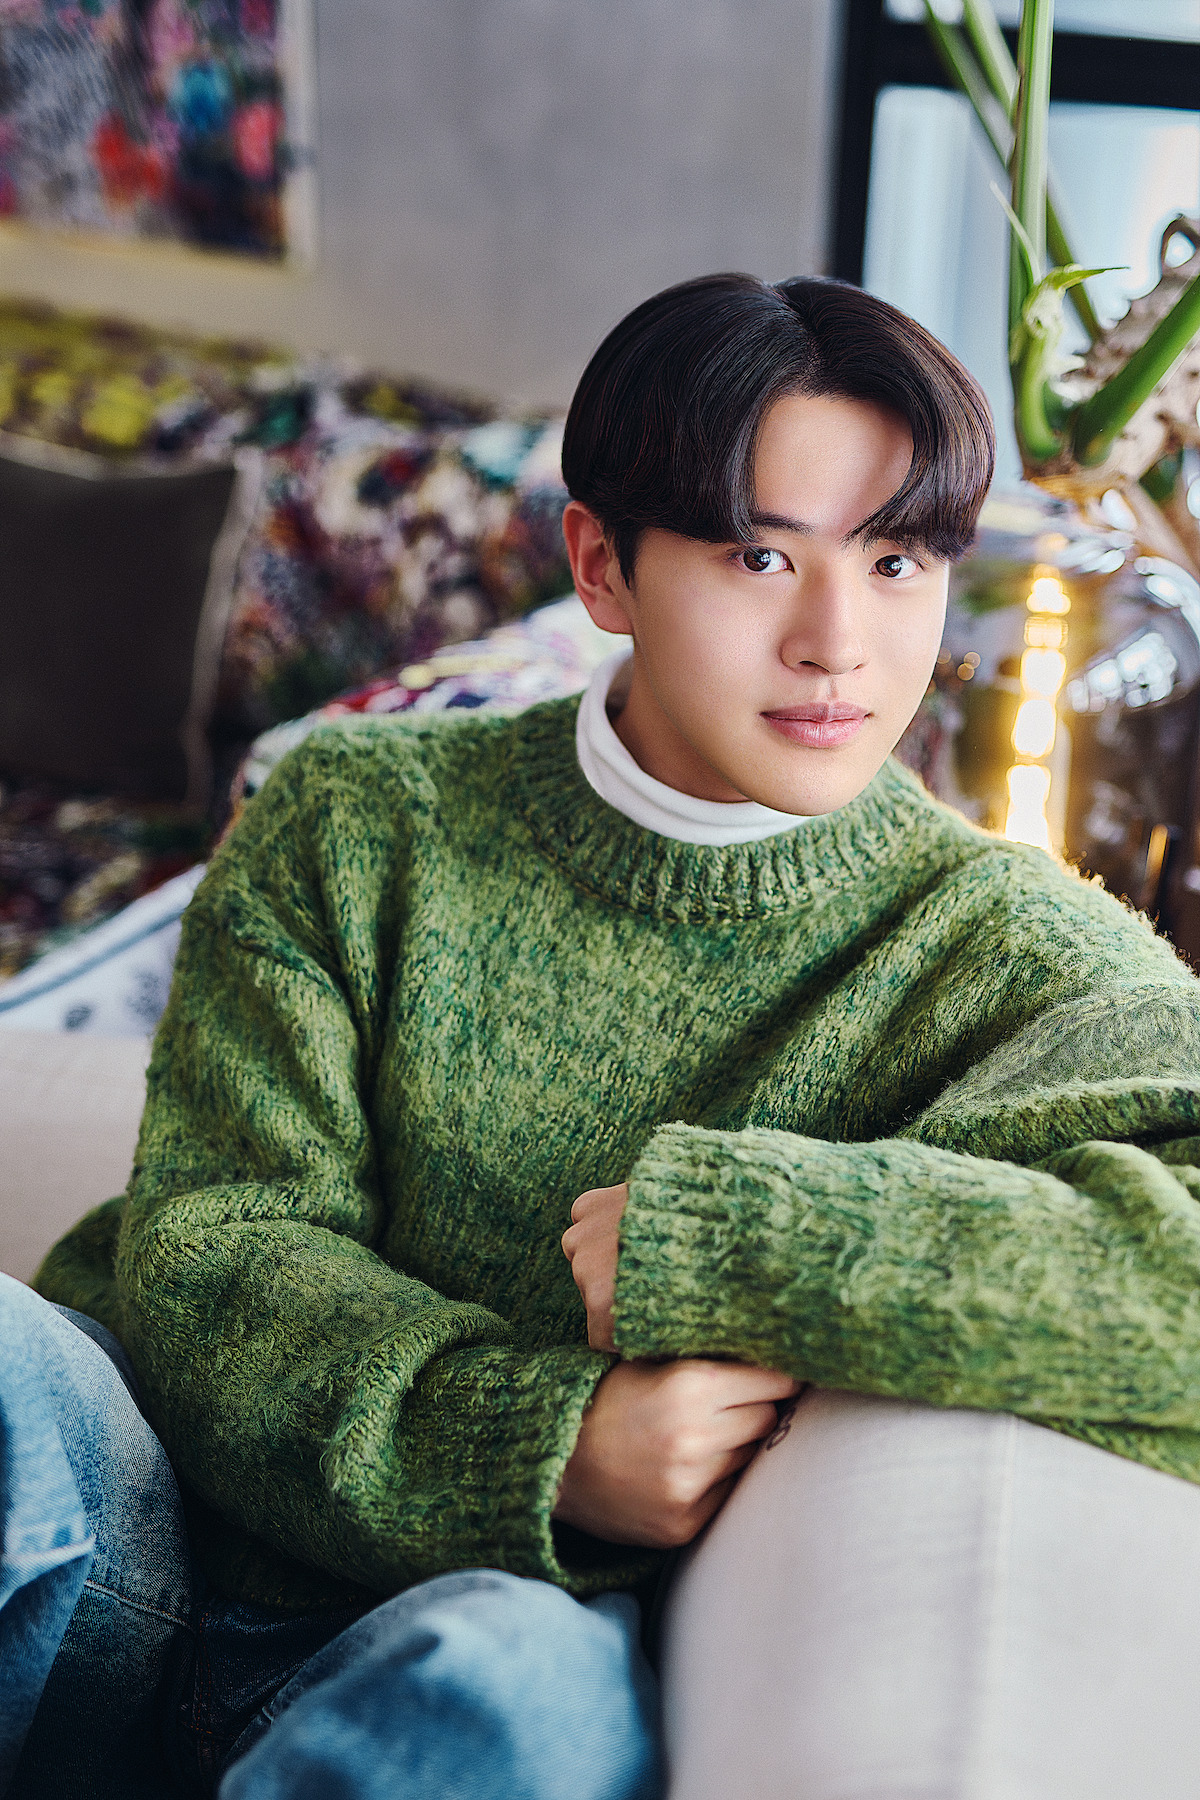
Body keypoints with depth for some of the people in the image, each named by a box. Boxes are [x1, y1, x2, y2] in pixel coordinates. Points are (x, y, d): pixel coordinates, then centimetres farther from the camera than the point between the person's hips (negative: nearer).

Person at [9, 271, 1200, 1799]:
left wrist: (705, 1229, -24)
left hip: (547, 1617, -1)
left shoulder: (1006, 946, -5)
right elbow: (212, 1235, -5)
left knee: (508, 1675, -35)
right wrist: (540, 1439, -23)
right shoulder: (355, 824, 0)